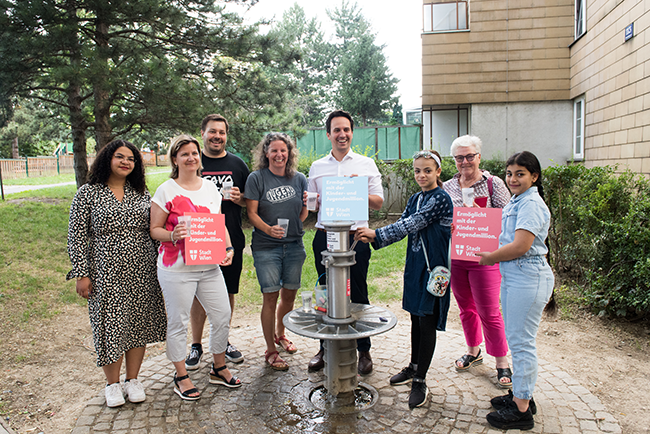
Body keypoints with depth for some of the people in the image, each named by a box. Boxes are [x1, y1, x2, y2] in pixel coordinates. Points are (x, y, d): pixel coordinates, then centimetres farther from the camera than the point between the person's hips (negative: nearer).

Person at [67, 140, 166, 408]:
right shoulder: (88, 193, -2)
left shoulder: (141, 192, 9)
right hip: (107, 273, -3)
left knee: (138, 324, 9)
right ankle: (112, 384, 25)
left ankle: (133, 380, 27)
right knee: (111, 326, 5)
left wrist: (158, 264, 8)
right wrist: (81, 274, -7)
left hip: (142, 272, 3)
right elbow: (77, 236, -3)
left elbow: (153, 230, 12)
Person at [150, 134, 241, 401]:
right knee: (178, 322, 6)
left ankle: (219, 369, 30)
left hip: (210, 267, 5)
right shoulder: (166, 191, -5)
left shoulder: (210, 187, 10)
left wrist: (228, 248, -2)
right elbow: (154, 229, -3)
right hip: (176, 269, -5)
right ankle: (181, 377, 25)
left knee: (222, 316, 8)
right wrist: (173, 235, -23)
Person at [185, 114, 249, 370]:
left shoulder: (237, 164, 9)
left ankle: (223, 341, 26)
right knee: (199, 295, 4)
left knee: (228, 293, 10)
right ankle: (196, 345, 21)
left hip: (231, 241, 2)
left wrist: (240, 199, -9)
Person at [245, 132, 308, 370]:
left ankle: (280, 335, 38)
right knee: (270, 297, -3)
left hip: (294, 245, 4)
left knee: (289, 294, 12)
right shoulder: (256, 178, -3)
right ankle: (270, 351, 12)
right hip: (266, 247, -4)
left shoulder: (299, 179, 8)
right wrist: (268, 229, -21)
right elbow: (252, 213, -7)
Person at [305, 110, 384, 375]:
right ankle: (325, 348, 23)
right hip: (325, 236, 2)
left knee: (358, 295, 3)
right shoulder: (316, 167, 12)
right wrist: (316, 202, -9)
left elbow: (378, 203, 4)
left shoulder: (367, 164, 6)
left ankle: (364, 351, 17)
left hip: (356, 237, -2)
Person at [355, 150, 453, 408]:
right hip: (415, 264, 8)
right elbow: (403, 227, 6)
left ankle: (420, 381, 8)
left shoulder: (440, 198, -13)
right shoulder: (415, 198, 11)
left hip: (433, 267, -8)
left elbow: (413, 224, -22)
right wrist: (374, 239, -10)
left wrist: (376, 233, -25)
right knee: (416, 317, 17)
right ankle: (414, 367, 32)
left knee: (427, 322, -1)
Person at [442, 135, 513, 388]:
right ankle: (473, 351, 36)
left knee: (488, 311, 0)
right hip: (455, 256, 4)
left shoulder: (493, 184, -5)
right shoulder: (447, 187, 7)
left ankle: (502, 362, 17)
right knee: (466, 307, 16)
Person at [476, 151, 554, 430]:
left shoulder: (531, 204, -16)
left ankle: (522, 410, 11)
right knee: (514, 338, 17)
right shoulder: (516, 202, 14)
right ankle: (521, 395, 32)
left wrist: (490, 258, -10)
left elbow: (520, 246, -23)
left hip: (527, 279, -10)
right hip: (512, 276, 10)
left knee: (521, 341, -2)